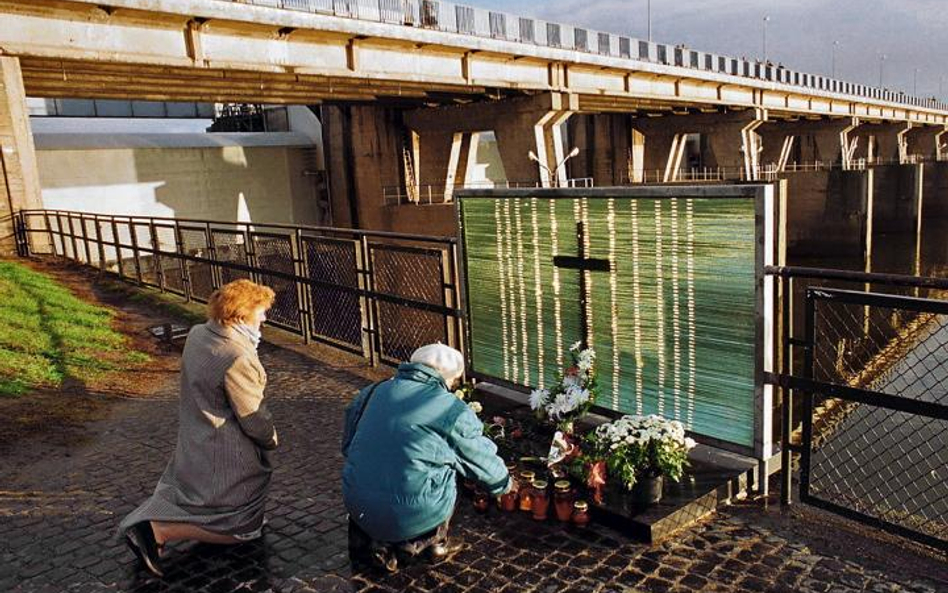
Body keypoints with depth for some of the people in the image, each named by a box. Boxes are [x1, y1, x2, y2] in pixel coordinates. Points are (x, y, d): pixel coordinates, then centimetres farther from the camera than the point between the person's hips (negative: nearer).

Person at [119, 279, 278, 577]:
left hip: (194, 442, 9)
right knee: (240, 525, 5)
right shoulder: (237, 358, -29)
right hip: (227, 456, -9)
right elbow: (254, 417, -22)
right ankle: (156, 531, -7)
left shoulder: (197, 334, -2)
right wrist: (271, 439, -1)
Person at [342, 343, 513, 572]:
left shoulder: (372, 392, 7)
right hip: (413, 517, -4)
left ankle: (380, 542, 19)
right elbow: (483, 459, 7)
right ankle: (433, 543, 21)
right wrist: (505, 484, 27)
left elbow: (347, 445, 18)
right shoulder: (453, 410, -6)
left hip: (358, 510, 4)